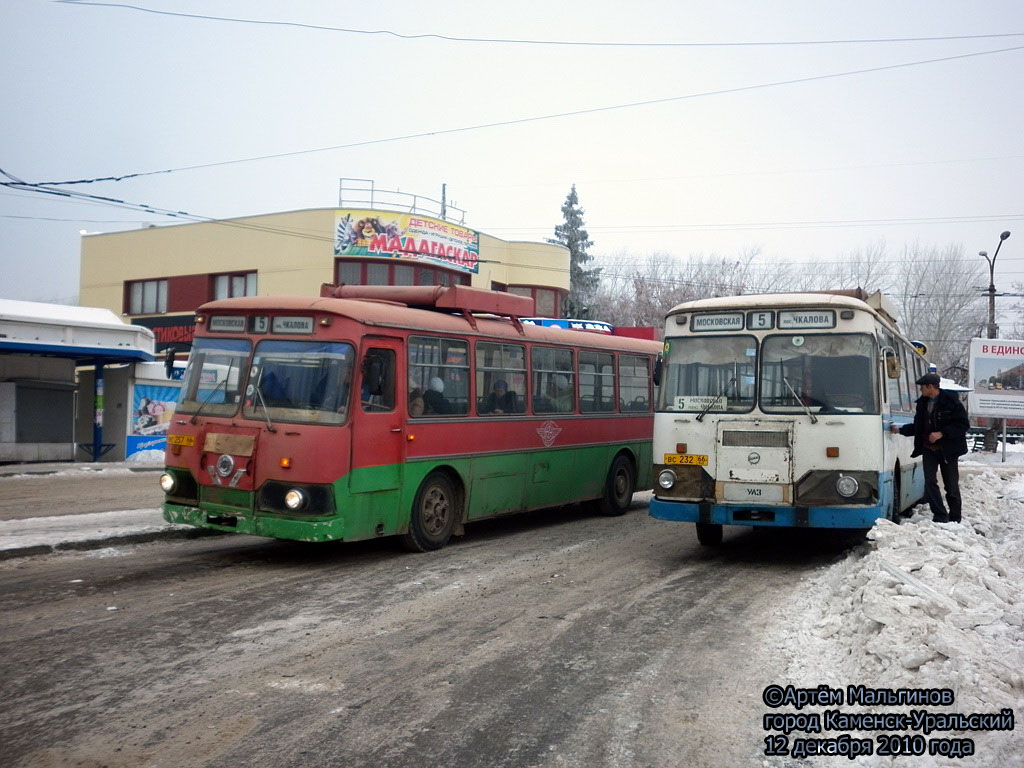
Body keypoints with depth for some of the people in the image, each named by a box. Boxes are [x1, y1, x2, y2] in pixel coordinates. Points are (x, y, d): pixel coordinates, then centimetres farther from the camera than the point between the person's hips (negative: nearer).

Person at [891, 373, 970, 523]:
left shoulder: (951, 401, -11)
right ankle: (940, 516, 0)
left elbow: (964, 425, -14)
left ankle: (955, 519, 16)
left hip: (947, 450, -5)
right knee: (930, 482, -5)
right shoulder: (923, 402, 7)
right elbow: (918, 426, 19)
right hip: (929, 449, 5)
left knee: (952, 486, 3)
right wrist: (900, 430, 9)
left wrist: (941, 434, -21)